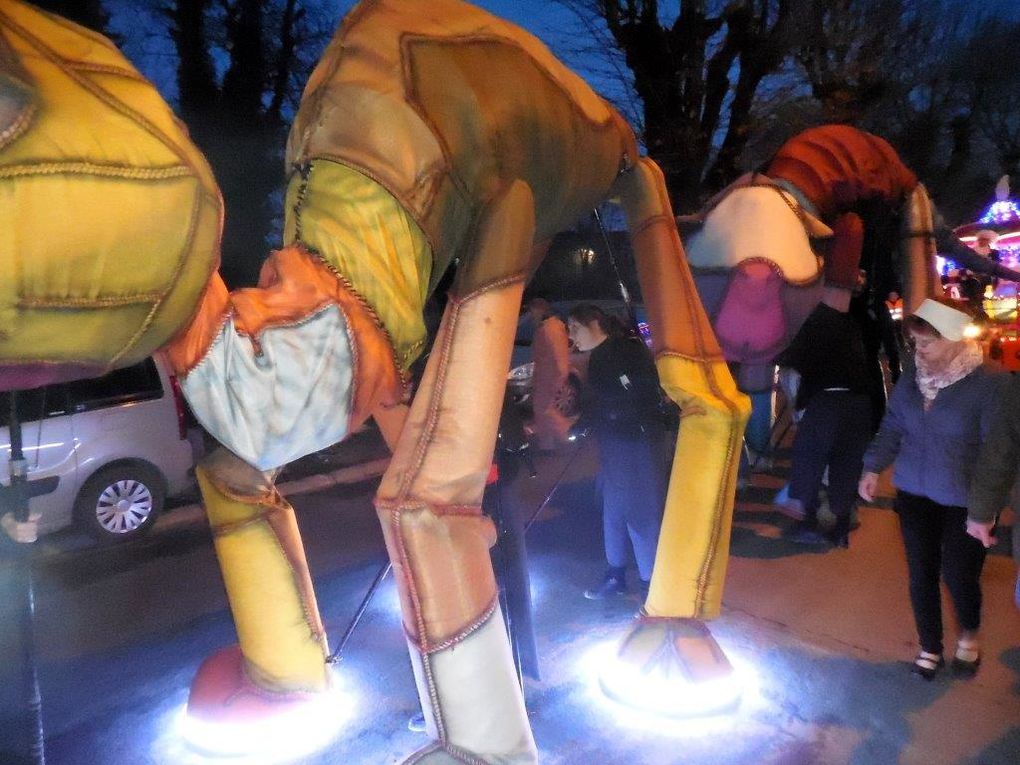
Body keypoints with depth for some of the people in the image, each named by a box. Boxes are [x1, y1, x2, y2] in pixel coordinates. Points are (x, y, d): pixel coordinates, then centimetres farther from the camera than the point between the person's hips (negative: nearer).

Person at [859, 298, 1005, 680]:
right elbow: (892, 427, 8)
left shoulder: (988, 382, -16)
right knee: (921, 575, 10)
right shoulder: (913, 376, -1)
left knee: (959, 576, 3)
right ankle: (929, 648, 31)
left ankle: (969, 636, 37)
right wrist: (874, 467, -4)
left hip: (964, 502, -4)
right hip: (914, 493, 4)